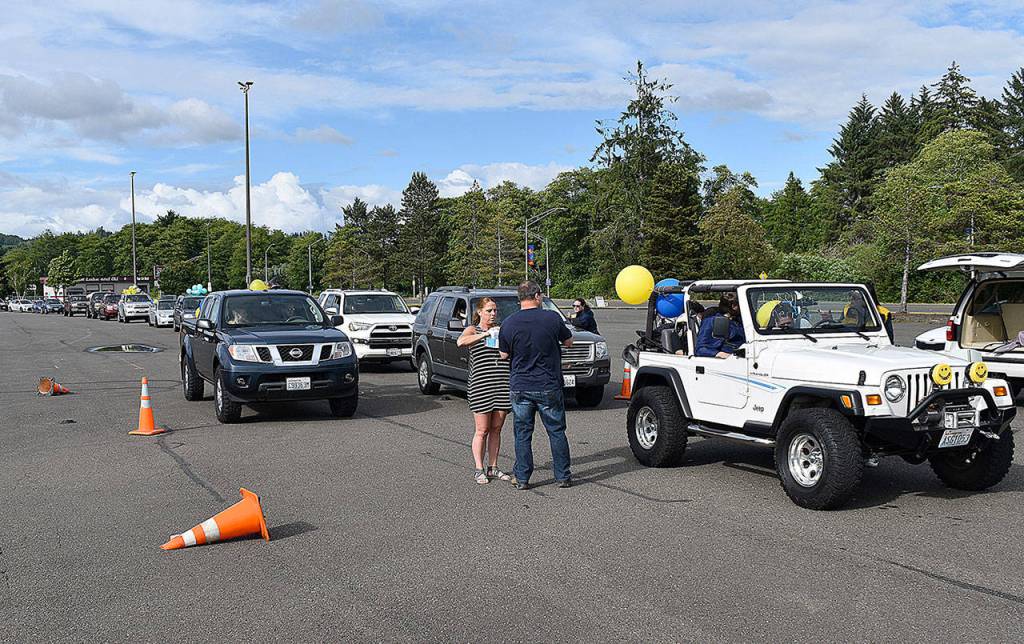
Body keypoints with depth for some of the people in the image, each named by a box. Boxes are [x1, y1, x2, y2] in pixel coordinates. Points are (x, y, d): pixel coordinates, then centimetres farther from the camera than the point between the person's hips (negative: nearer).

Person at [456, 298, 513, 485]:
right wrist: (485, 334, -20)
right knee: (482, 431, 0)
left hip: (503, 385, 4)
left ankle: (493, 468, 17)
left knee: (496, 429, 9)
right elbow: (461, 342, -19)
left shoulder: (501, 329, 17)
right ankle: (479, 470, 8)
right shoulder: (472, 330, 3)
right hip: (481, 385, -4)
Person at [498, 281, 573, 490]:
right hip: (549, 387, -1)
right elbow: (568, 342, 5)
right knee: (556, 431, 11)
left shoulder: (508, 324, -5)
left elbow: (504, 355, 4)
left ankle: (521, 478, 14)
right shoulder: (552, 318, -9)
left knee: (523, 433, 10)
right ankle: (563, 476, 17)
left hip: (520, 388, 1)